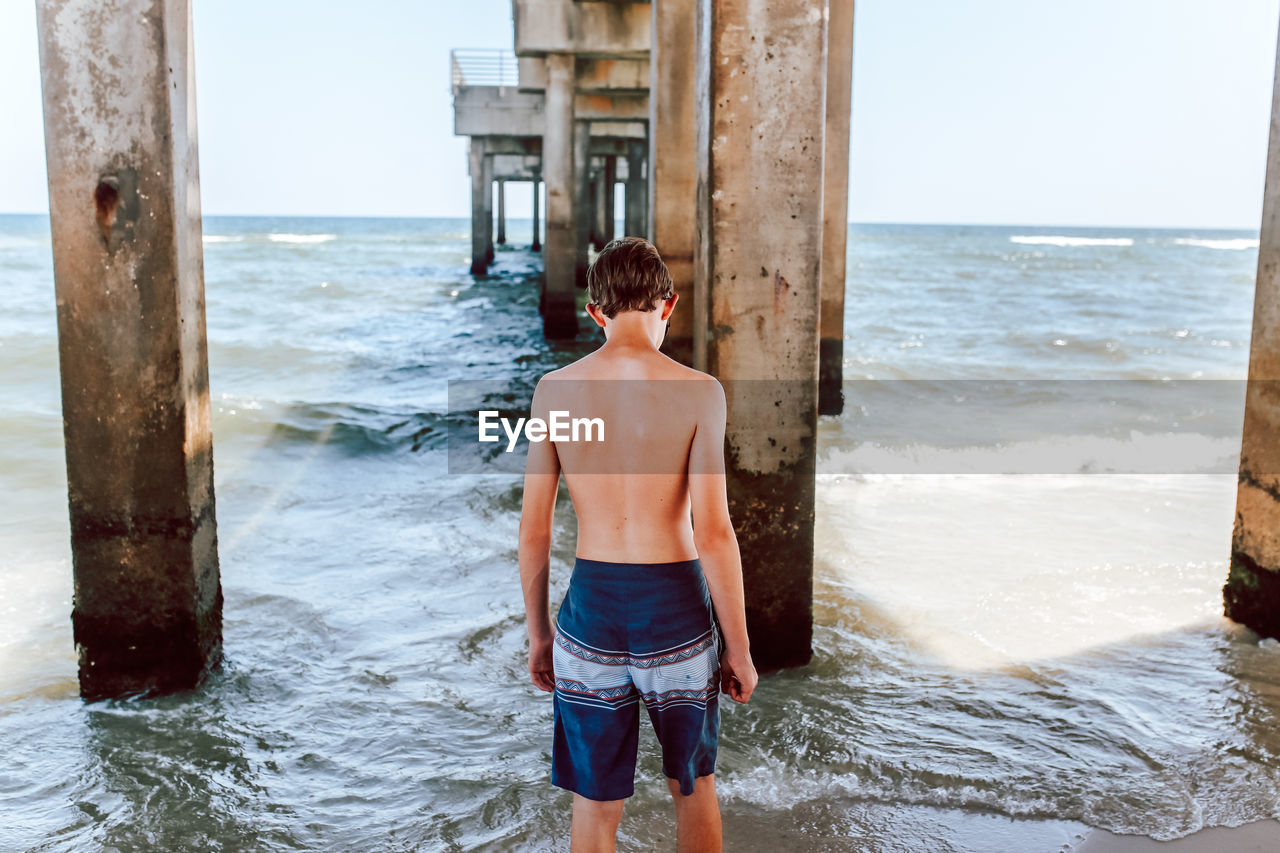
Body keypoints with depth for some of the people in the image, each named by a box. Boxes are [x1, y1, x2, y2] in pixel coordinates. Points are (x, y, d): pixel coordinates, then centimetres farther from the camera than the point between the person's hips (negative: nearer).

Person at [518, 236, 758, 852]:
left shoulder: (555, 389, -4)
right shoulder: (697, 391, -12)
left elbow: (533, 530, 0)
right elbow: (714, 532, -14)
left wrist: (538, 632, 12)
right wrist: (739, 648, -3)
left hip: (592, 606, 2)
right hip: (676, 609, -1)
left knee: (595, 803, 16)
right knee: (693, 785, 23)